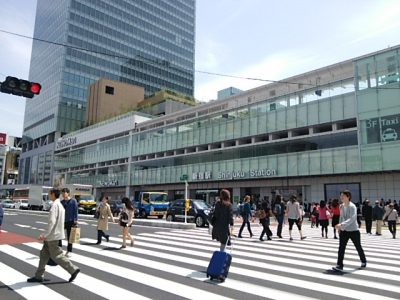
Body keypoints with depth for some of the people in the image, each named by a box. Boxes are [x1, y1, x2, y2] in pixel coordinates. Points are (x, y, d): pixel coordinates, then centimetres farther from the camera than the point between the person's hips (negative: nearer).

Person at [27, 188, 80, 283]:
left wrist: (45, 235, -23)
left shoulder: (55, 205, -18)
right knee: (44, 254, 14)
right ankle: (38, 276, 21)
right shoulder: (60, 205, 13)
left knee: (56, 256, -2)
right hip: (52, 235, 10)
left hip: (53, 235, -10)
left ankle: (73, 269, 3)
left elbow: (52, 221, -26)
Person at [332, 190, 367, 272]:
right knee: (341, 248, -4)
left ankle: (363, 261, 38)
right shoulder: (342, 206, 3)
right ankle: (339, 265, -2)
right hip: (344, 231, 5)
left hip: (353, 231, -5)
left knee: (358, 247, 14)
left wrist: (342, 225, -39)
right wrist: (339, 228, 10)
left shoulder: (352, 206, -18)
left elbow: (352, 219, -29)